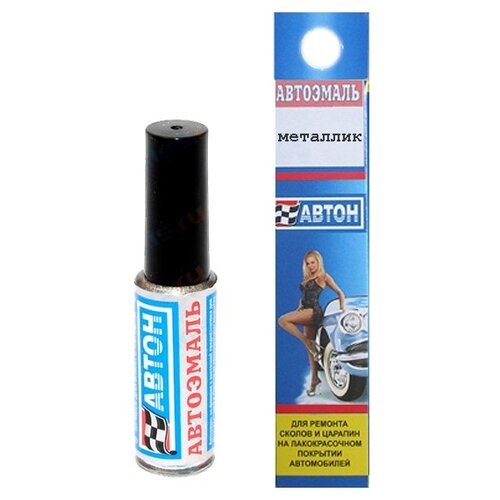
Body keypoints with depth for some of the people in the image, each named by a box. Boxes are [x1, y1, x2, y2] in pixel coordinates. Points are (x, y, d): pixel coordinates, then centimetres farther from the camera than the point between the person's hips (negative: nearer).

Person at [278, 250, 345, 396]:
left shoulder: (324, 277, 1)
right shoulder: (307, 278, 21)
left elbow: (340, 293, 3)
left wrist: (342, 310, -3)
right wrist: (300, 306, 4)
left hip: (314, 311, -7)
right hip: (307, 313, 7)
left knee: (283, 320, -23)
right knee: (311, 350, 6)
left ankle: (309, 343, -17)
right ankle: (314, 379, 9)